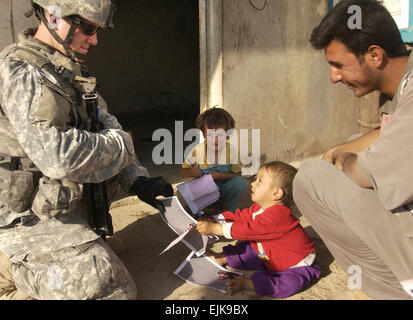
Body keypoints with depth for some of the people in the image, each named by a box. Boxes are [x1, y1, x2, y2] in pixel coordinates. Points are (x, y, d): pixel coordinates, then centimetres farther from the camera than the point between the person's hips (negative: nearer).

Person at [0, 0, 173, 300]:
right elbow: (57, 155, -29)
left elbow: (107, 125, 11)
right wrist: (122, 143, -13)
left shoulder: (73, 73, 11)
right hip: (32, 219, -9)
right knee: (114, 289, -13)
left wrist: (138, 180, -3)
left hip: (71, 210, 9)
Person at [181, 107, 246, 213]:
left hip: (224, 189, 0)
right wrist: (192, 172, -27)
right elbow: (183, 171, -3)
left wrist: (220, 176, -29)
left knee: (239, 182, -28)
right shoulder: (197, 151, -16)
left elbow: (237, 174, -11)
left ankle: (228, 209, -2)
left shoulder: (231, 150, -17)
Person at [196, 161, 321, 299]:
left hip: (297, 266, -9)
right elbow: (238, 217, 3)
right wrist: (212, 221, -10)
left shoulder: (277, 215, -33)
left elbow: (247, 230, -34)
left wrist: (213, 228, -29)